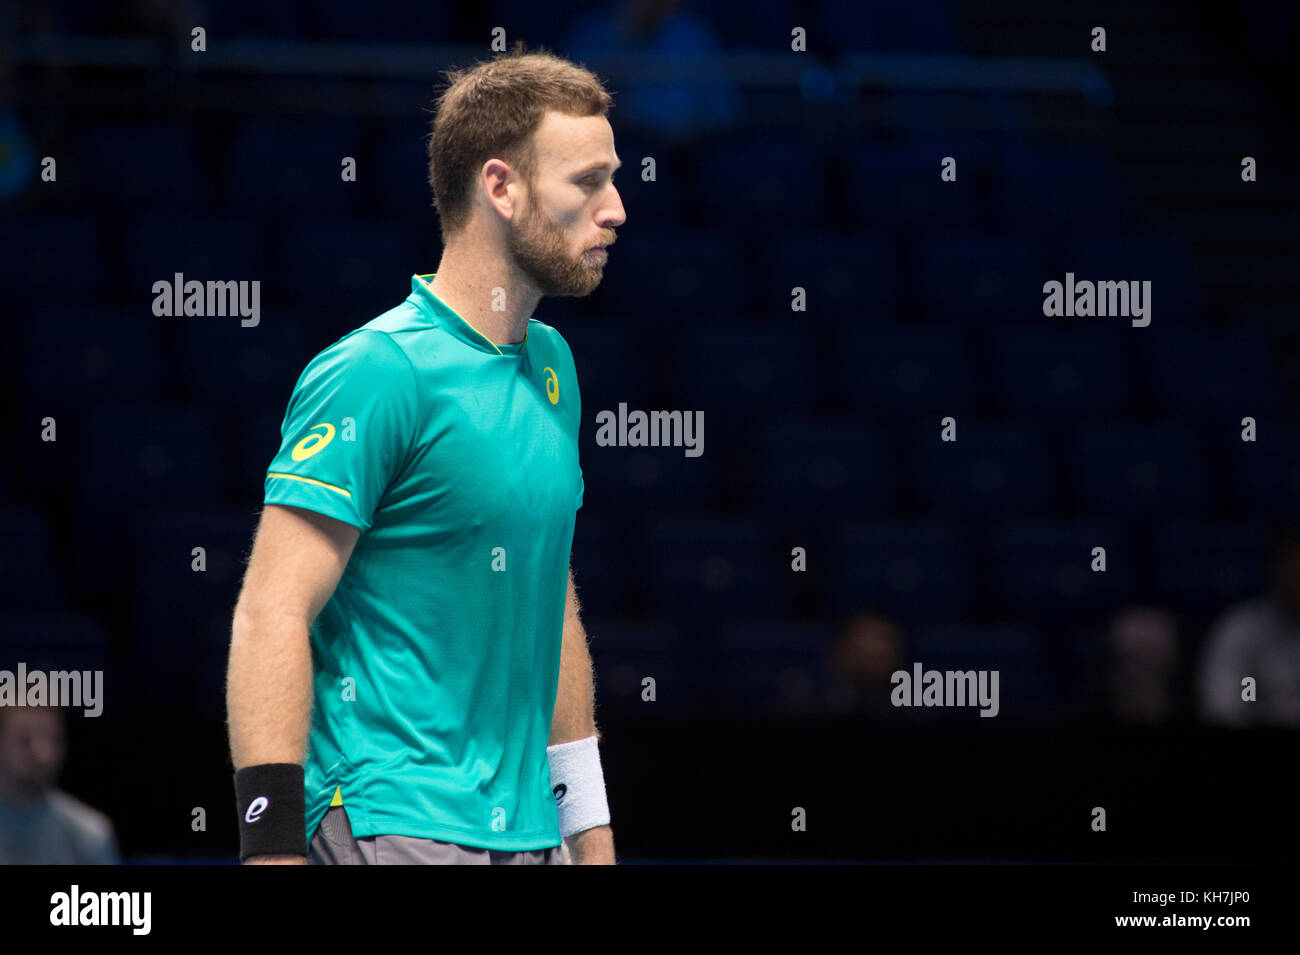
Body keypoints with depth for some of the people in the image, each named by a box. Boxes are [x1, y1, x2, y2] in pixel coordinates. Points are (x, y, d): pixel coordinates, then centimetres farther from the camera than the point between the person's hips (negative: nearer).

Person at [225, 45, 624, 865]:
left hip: (532, 831, 8)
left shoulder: (550, 365, 14)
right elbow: (271, 617, -16)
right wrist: (274, 845, -23)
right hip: (394, 825, -8)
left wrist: (590, 828, 19)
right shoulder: (377, 373, -12)